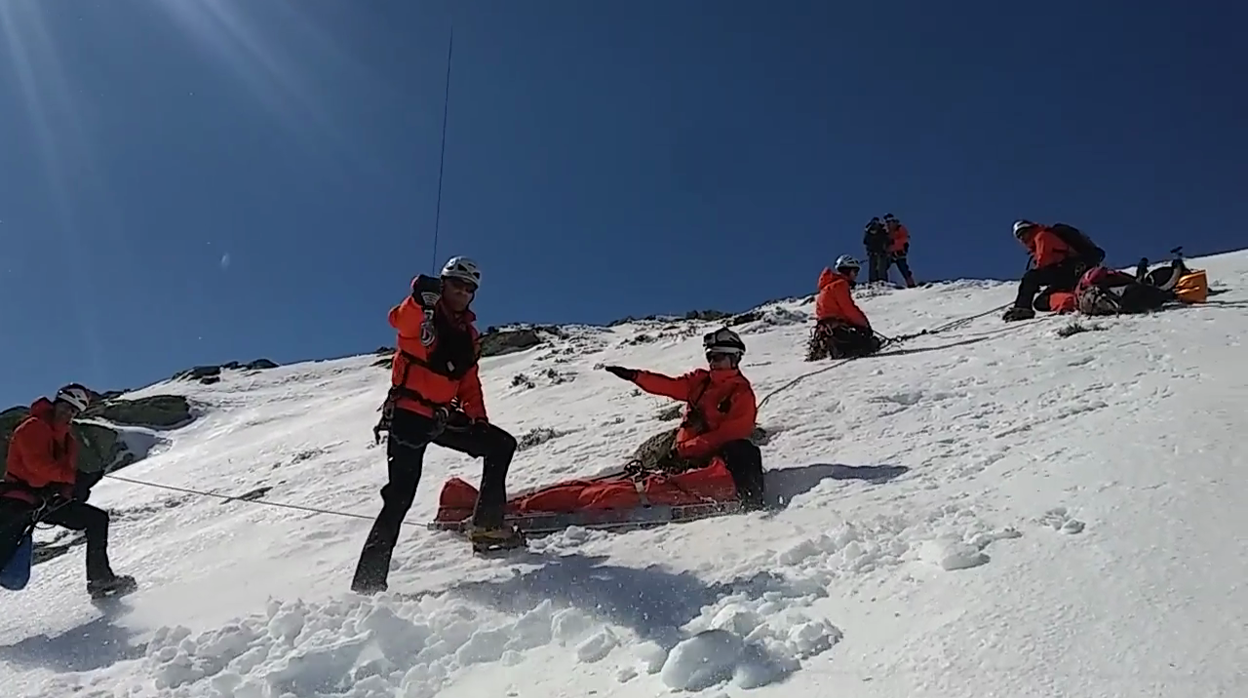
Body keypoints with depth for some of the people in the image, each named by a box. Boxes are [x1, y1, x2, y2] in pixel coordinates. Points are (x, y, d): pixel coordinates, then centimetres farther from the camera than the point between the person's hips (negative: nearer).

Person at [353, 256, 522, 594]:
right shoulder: (422, 316, -4)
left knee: (501, 445, 9)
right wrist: (421, 298, -50)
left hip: (443, 418, 7)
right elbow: (399, 320, -29)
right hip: (408, 414, -7)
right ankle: (368, 581, -13)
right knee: (400, 497, -15)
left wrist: (479, 419, 7)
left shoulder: (468, 334, 16)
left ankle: (487, 525, 14)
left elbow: (469, 383, 21)